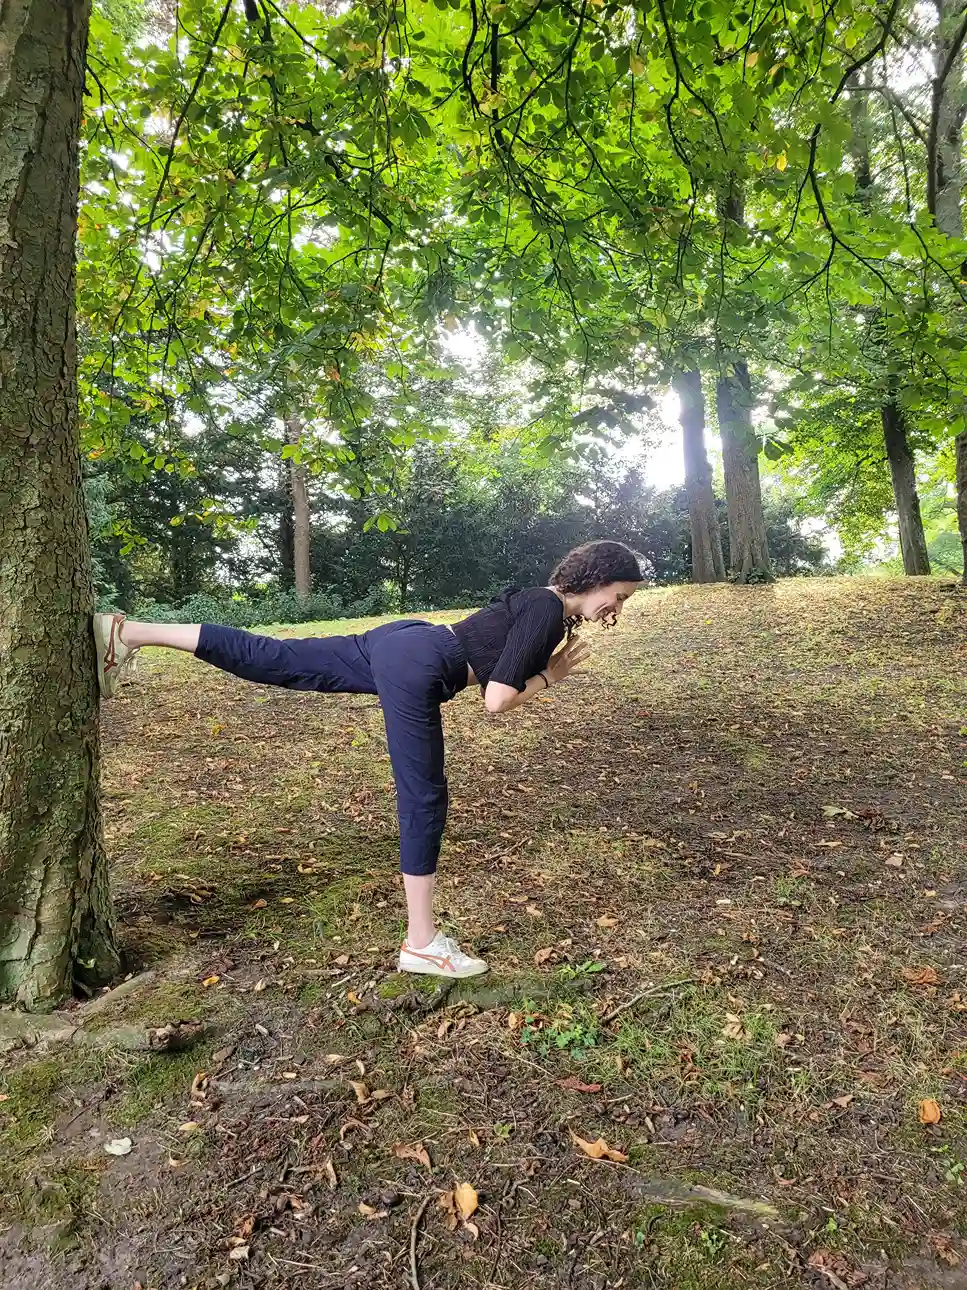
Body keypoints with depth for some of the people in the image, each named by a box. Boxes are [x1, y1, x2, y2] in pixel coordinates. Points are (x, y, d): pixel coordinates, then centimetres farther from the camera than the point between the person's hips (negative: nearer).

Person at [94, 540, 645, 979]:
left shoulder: (541, 602, 17)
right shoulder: (548, 614, -12)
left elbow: (495, 676, 22)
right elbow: (497, 703, -16)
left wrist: (547, 672, 12)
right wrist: (547, 678, -1)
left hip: (396, 640, 9)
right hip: (415, 668, -9)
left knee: (269, 660, 9)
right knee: (424, 799, -1)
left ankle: (129, 633, 14)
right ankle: (423, 943, 12)